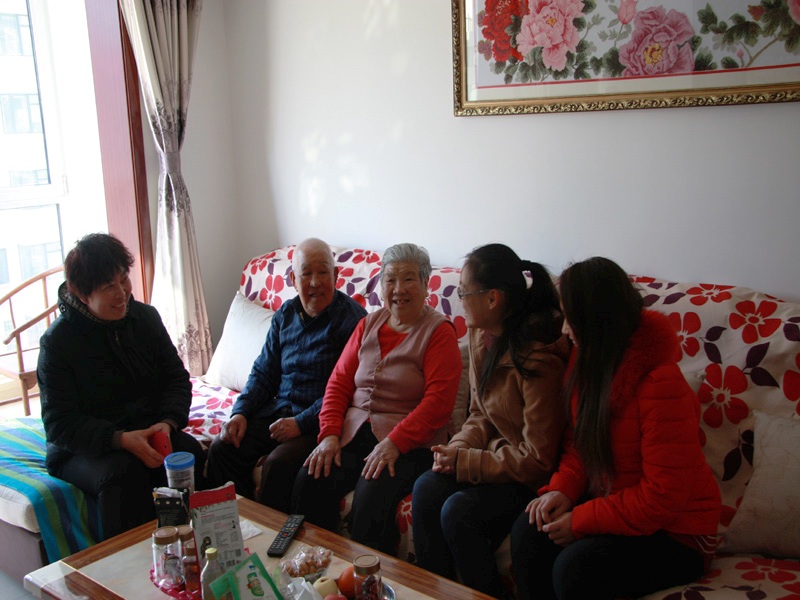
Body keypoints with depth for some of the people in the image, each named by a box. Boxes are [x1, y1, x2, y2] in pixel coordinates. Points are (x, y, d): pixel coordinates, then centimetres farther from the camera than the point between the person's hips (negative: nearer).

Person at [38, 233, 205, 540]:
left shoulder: (145, 317, 3)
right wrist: (120, 440, -29)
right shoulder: (57, 341, -10)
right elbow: (59, 423, -13)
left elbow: (177, 378, 6)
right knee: (122, 472, -35)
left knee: (190, 453, -26)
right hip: (83, 449, -3)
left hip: (147, 432, 4)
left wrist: (168, 422, -16)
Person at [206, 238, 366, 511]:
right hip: (278, 408, 7)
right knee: (222, 449, -11)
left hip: (318, 422, -6)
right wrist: (240, 412, 1)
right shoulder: (285, 315, 12)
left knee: (278, 464, -29)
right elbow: (263, 372, 17)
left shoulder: (351, 319, -10)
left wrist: (301, 424, -20)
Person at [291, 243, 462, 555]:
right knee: (308, 480, -19)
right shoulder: (369, 324, 15)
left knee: (371, 499, -30)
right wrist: (329, 434, -2)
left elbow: (439, 400, -12)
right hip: (354, 433, 5)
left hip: (408, 443, -5)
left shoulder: (439, 331, -3)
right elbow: (339, 381, 13)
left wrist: (394, 443, -20)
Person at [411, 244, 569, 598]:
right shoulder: (481, 336, 1)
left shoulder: (538, 359, -26)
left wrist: (465, 462, -16)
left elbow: (538, 460, -22)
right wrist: (457, 448, -7)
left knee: (458, 511, -23)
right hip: (497, 454, 8)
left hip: (532, 477, -8)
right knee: (426, 488, -13)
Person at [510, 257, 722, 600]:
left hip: (675, 533, -7)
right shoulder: (586, 362, -1)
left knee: (574, 567, -28)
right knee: (528, 532, -17)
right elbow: (579, 443, 11)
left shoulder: (662, 385, -26)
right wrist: (562, 489, -8)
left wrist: (580, 521, -19)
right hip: (611, 504, 7)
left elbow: (664, 496, -23)